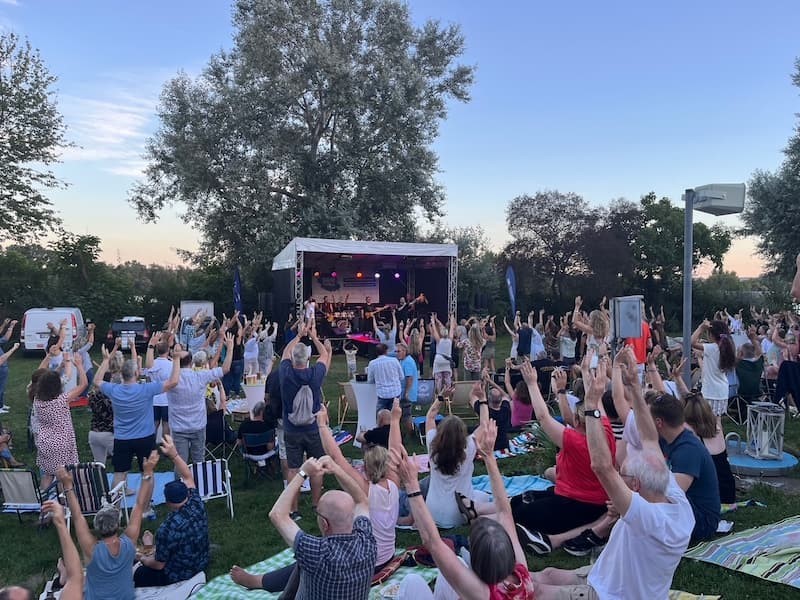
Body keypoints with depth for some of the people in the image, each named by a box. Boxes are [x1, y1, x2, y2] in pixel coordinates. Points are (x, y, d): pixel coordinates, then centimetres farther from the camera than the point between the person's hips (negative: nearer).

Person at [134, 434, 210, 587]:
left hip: (178, 578, -7)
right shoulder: (197, 505, -17)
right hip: (201, 565, 7)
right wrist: (174, 454, -11)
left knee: (136, 575, 13)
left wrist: (143, 559, 2)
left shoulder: (167, 529, -32)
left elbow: (158, 565, -18)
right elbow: (188, 477, -2)